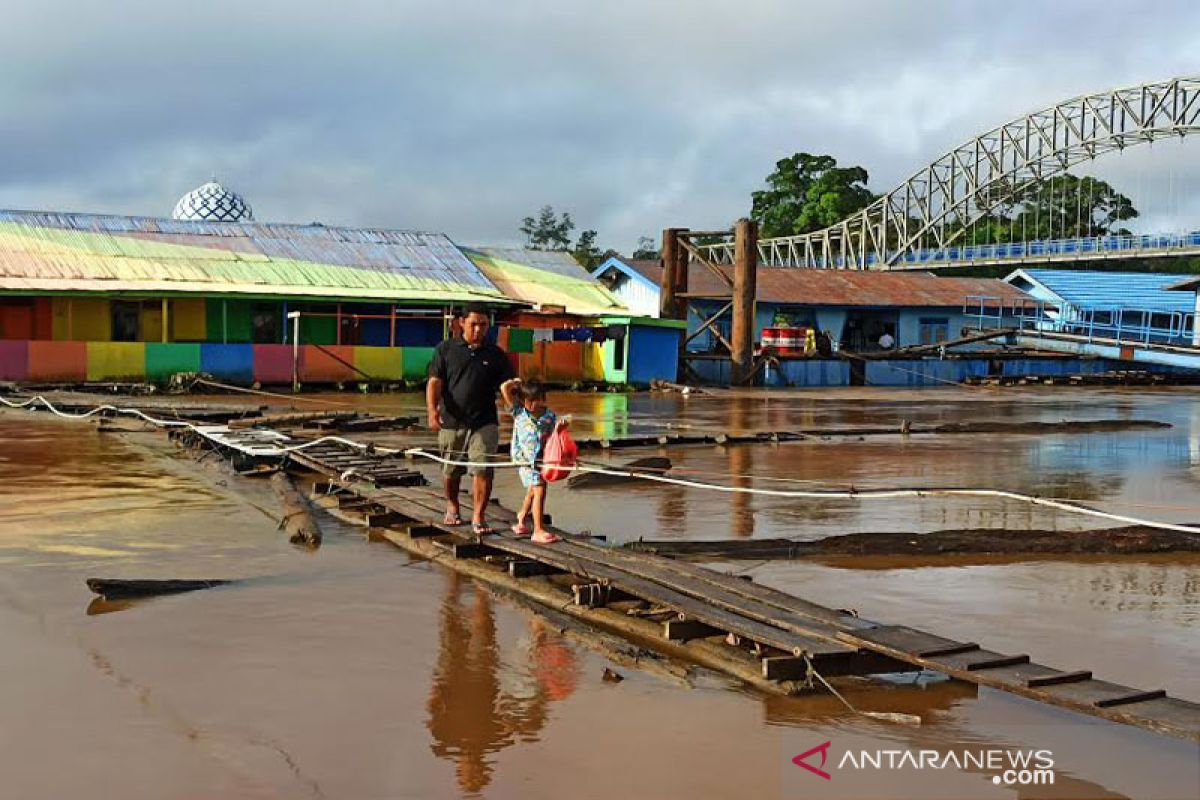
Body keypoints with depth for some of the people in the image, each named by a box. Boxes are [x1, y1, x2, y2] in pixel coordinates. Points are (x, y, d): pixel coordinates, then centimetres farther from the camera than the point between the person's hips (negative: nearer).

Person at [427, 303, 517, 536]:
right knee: (451, 471, 13)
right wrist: (432, 410, -16)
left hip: (484, 423, 0)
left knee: (483, 471, -10)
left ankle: (478, 517, -3)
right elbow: (434, 382, -2)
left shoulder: (495, 355, 7)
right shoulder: (446, 349, 4)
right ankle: (452, 507, 38)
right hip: (451, 422, 0)